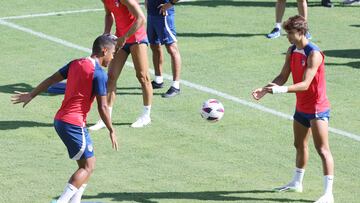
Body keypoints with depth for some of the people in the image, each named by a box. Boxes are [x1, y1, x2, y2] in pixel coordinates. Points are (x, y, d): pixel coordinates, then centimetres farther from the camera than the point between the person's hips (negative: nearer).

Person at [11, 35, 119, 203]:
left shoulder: (75, 64, 10)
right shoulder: (99, 74, -12)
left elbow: (51, 80, 15)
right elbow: (102, 107, -13)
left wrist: (31, 95, 24)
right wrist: (111, 131, -4)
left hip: (60, 120, 9)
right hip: (74, 124, -9)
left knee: (87, 164, 16)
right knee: (88, 167, -5)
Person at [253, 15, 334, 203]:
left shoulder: (314, 54, -23)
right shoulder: (292, 51, 3)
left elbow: (305, 84, -29)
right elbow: (283, 76, 5)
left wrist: (280, 90, -39)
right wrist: (265, 89, -11)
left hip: (317, 109, -9)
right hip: (301, 107, 9)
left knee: (322, 149, -10)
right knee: (300, 145, 22)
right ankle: (297, 183, 39)